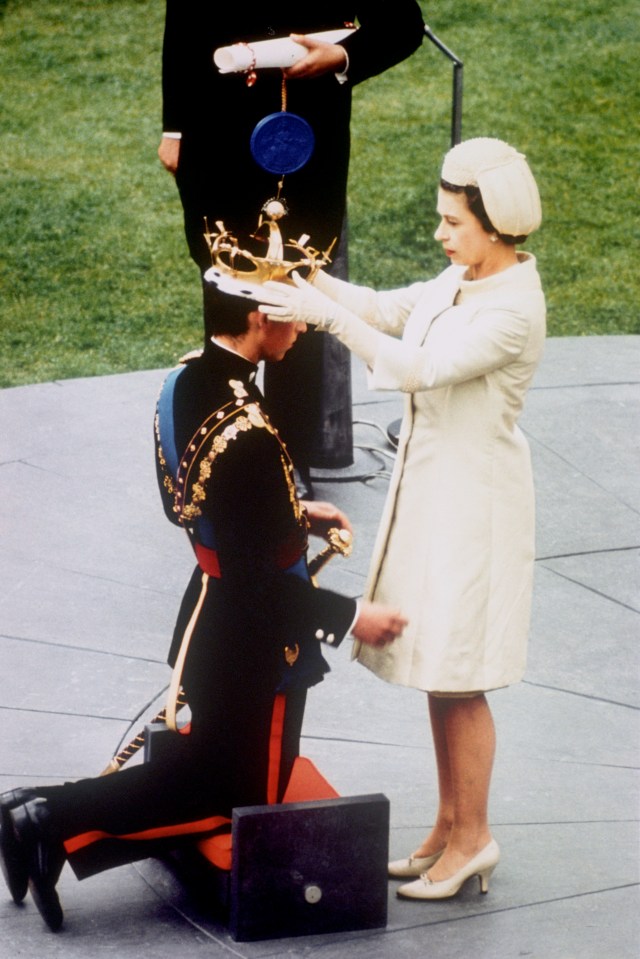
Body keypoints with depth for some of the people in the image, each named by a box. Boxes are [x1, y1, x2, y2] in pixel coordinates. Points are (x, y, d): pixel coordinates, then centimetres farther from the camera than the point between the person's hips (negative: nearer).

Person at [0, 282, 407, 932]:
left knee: (202, 766, 24)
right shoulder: (250, 437, -30)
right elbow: (256, 580, -26)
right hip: (255, 645, -9)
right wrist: (349, 617, -16)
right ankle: (60, 822, 1)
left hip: (207, 617, 9)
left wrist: (293, 514, 14)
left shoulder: (183, 382, -2)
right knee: (248, 797, 10)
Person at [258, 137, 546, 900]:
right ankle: (450, 824, 26)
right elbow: (388, 310, 15)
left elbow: (420, 368, -27)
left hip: (475, 494, -9)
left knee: (457, 677, -1)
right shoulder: (460, 280, 6)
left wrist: (326, 315, -27)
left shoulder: (514, 309, -21)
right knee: (435, 666, 15)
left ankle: (472, 837, 13)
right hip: (428, 485, 9)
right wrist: (308, 278, 2)